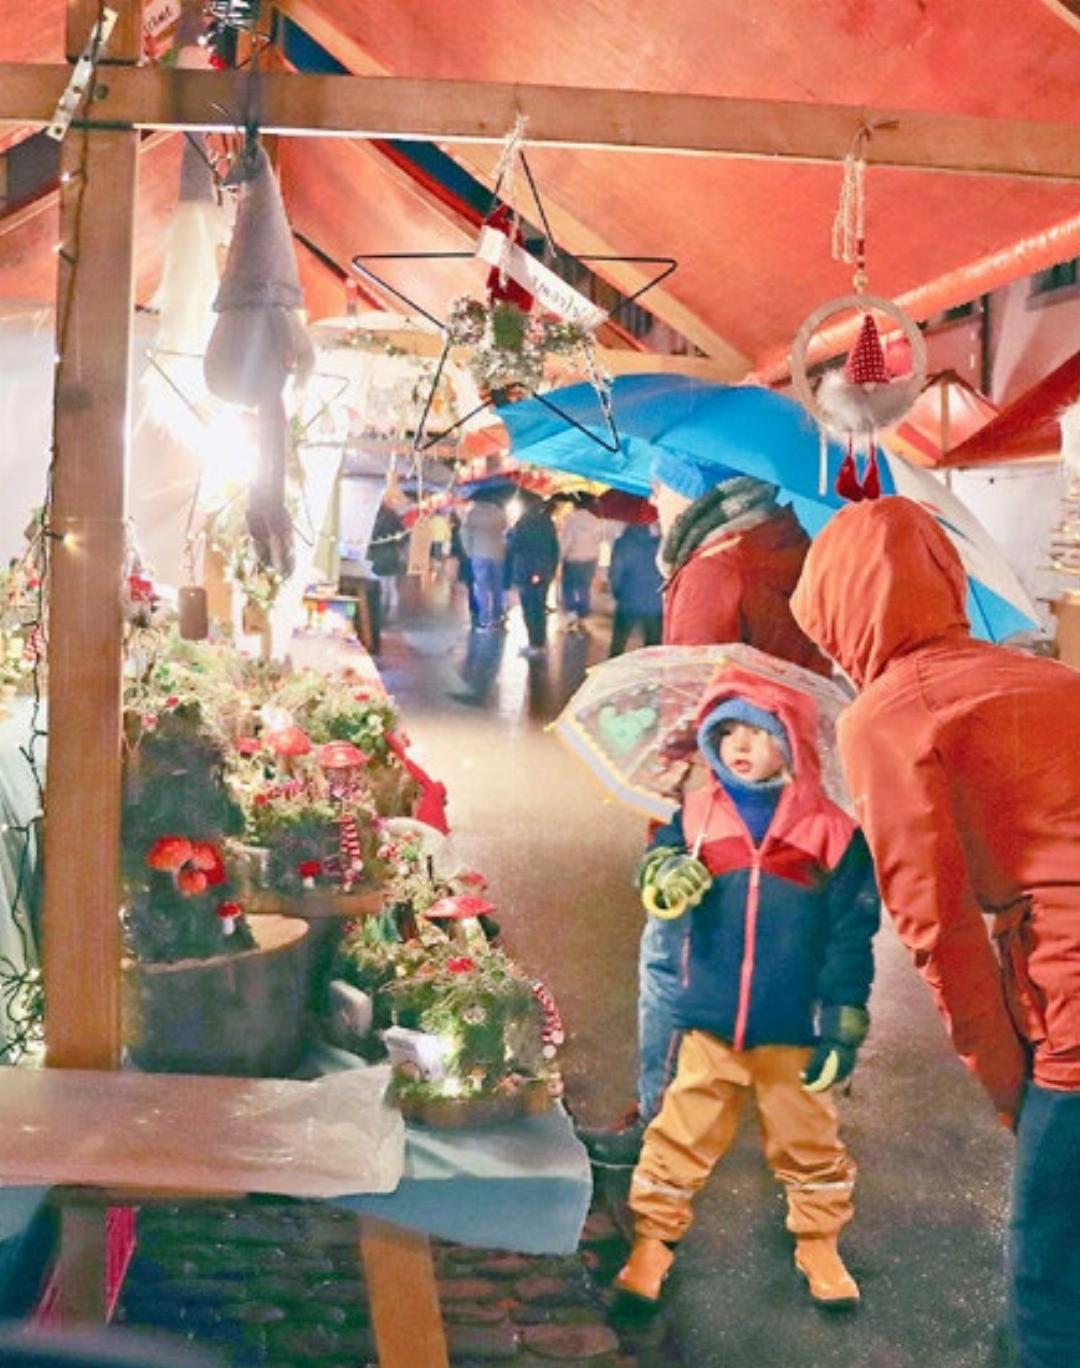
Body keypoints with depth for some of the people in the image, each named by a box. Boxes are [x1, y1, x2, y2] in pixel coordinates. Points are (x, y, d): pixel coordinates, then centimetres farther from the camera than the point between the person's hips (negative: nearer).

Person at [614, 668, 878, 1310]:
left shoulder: (833, 830, -6)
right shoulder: (698, 814, 2)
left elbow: (852, 936, -5)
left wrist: (845, 1026, -7)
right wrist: (666, 874, -27)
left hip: (794, 1028, -1)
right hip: (710, 1019, 1)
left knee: (809, 1139, 15)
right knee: (683, 1134, 9)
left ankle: (820, 1244, 34)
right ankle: (653, 1239, 23)